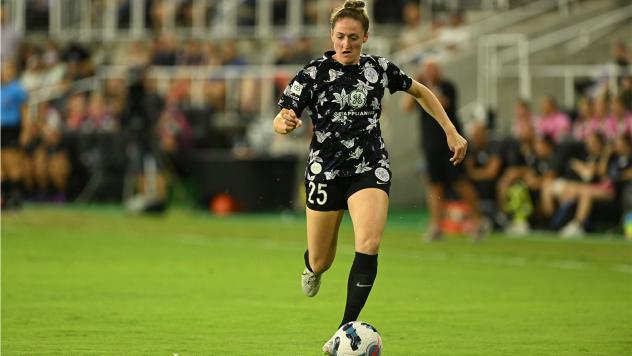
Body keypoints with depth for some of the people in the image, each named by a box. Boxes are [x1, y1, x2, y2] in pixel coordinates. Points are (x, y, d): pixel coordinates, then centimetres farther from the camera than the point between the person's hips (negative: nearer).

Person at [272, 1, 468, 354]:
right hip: (326, 171, -1)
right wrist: (285, 124, -38)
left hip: (371, 168, 1)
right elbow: (280, 120, -14)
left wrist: (451, 132, 11)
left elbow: (421, 92, 16)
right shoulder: (313, 74, -10)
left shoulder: (380, 69, -2)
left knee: (369, 243, -24)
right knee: (320, 262, 8)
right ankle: (314, 268, 50)